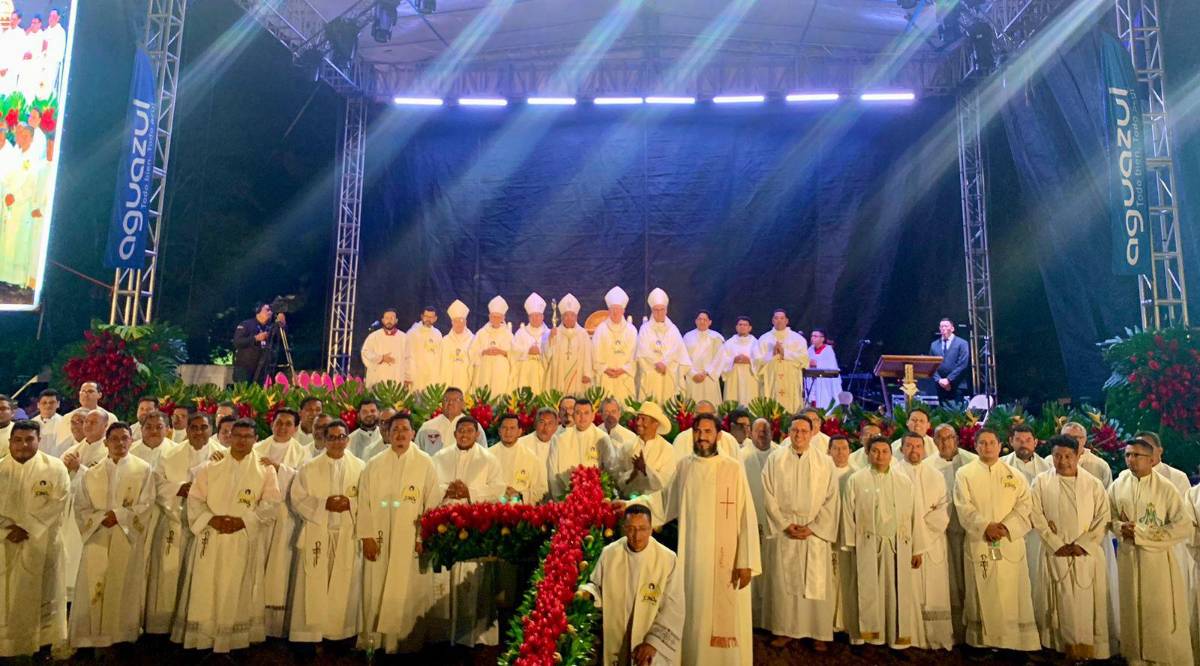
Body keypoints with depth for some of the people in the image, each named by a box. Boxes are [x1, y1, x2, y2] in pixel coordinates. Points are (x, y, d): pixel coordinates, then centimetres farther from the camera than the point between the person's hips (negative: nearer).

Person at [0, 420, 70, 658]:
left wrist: (26, 528, -16)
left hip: (42, 544, -2)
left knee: (41, 595, 7)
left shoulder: (55, 468, -5)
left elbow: (57, 503, -11)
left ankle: (43, 642, 19)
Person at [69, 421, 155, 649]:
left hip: (128, 539, -2)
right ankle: (89, 638, 8)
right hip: (97, 539, 2)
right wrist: (102, 517, -11)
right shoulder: (91, 474, 10)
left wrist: (118, 515, -13)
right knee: (93, 590, 0)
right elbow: (81, 508, 6)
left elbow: (145, 505, -3)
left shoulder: (143, 469, 2)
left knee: (124, 590, 0)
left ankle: (122, 635, 9)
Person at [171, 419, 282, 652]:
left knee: (238, 591, 3)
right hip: (211, 539, 2)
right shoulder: (210, 466, 8)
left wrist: (244, 521, -16)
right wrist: (210, 519, -13)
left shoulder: (265, 469, 2)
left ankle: (237, 637, 13)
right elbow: (194, 499, 4)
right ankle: (201, 636, 14)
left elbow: (271, 503, -5)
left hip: (245, 542, -1)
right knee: (205, 589, 3)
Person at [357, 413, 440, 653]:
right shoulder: (374, 465, 5)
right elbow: (364, 502, 3)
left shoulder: (425, 464, -1)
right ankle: (373, 639, 20)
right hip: (379, 540, 2)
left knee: (409, 593, 3)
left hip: (411, 540, -2)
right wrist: (367, 536, -5)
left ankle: (406, 641, 15)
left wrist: (424, 537, -9)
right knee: (376, 591, 7)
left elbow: (433, 503, -4)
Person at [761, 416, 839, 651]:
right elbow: (769, 496, -1)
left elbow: (831, 500, 0)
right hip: (784, 531, 0)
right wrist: (785, 525, -9)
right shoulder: (775, 460, 1)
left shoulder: (824, 463, 2)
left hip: (816, 532, 0)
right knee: (784, 582, 4)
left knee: (817, 584, 1)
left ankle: (819, 633, 12)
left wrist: (813, 527, -8)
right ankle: (785, 630, 14)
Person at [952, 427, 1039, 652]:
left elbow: (1024, 506, 0)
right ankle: (984, 640, 9)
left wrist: (1006, 526, -15)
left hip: (1010, 543, 1)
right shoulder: (964, 474, 4)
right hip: (978, 544, -1)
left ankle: (1017, 639, 11)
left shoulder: (1014, 475, 9)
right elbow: (964, 508, -4)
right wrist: (985, 526, -18)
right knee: (983, 595, 2)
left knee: (1012, 593, 2)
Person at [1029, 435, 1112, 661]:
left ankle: (1089, 649, 12)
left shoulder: (1093, 484, 4)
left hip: (1087, 554, 1)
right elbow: (1037, 516, -1)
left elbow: (1103, 518, 0)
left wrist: (1082, 544, -8)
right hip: (1055, 555, 0)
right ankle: (1067, 647, 10)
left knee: (1087, 604, 2)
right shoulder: (1041, 482, 2)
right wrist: (1058, 545, -8)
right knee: (1063, 605, 2)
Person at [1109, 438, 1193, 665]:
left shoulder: (1165, 488, -10)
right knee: (1133, 612, 11)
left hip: (1158, 559, -3)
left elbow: (1186, 527, -13)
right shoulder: (1118, 486, 1)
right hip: (1128, 557, 4)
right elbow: (1108, 518, 13)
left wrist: (1141, 533, -16)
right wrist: (1120, 527, -10)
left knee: (1162, 615, 1)